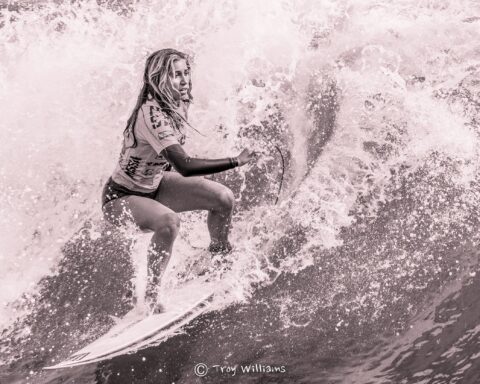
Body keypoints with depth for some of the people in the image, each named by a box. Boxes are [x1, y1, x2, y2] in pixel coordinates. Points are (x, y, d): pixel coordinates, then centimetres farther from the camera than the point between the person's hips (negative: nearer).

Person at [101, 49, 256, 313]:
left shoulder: (178, 103, -5)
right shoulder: (151, 115, -33)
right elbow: (184, 166, -42)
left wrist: (197, 173, 12)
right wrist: (236, 162, -42)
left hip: (154, 184, 8)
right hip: (121, 196, -8)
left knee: (223, 198, -5)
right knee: (168, 221, -38)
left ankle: (221, 253, 23)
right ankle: (150, 297, -20)